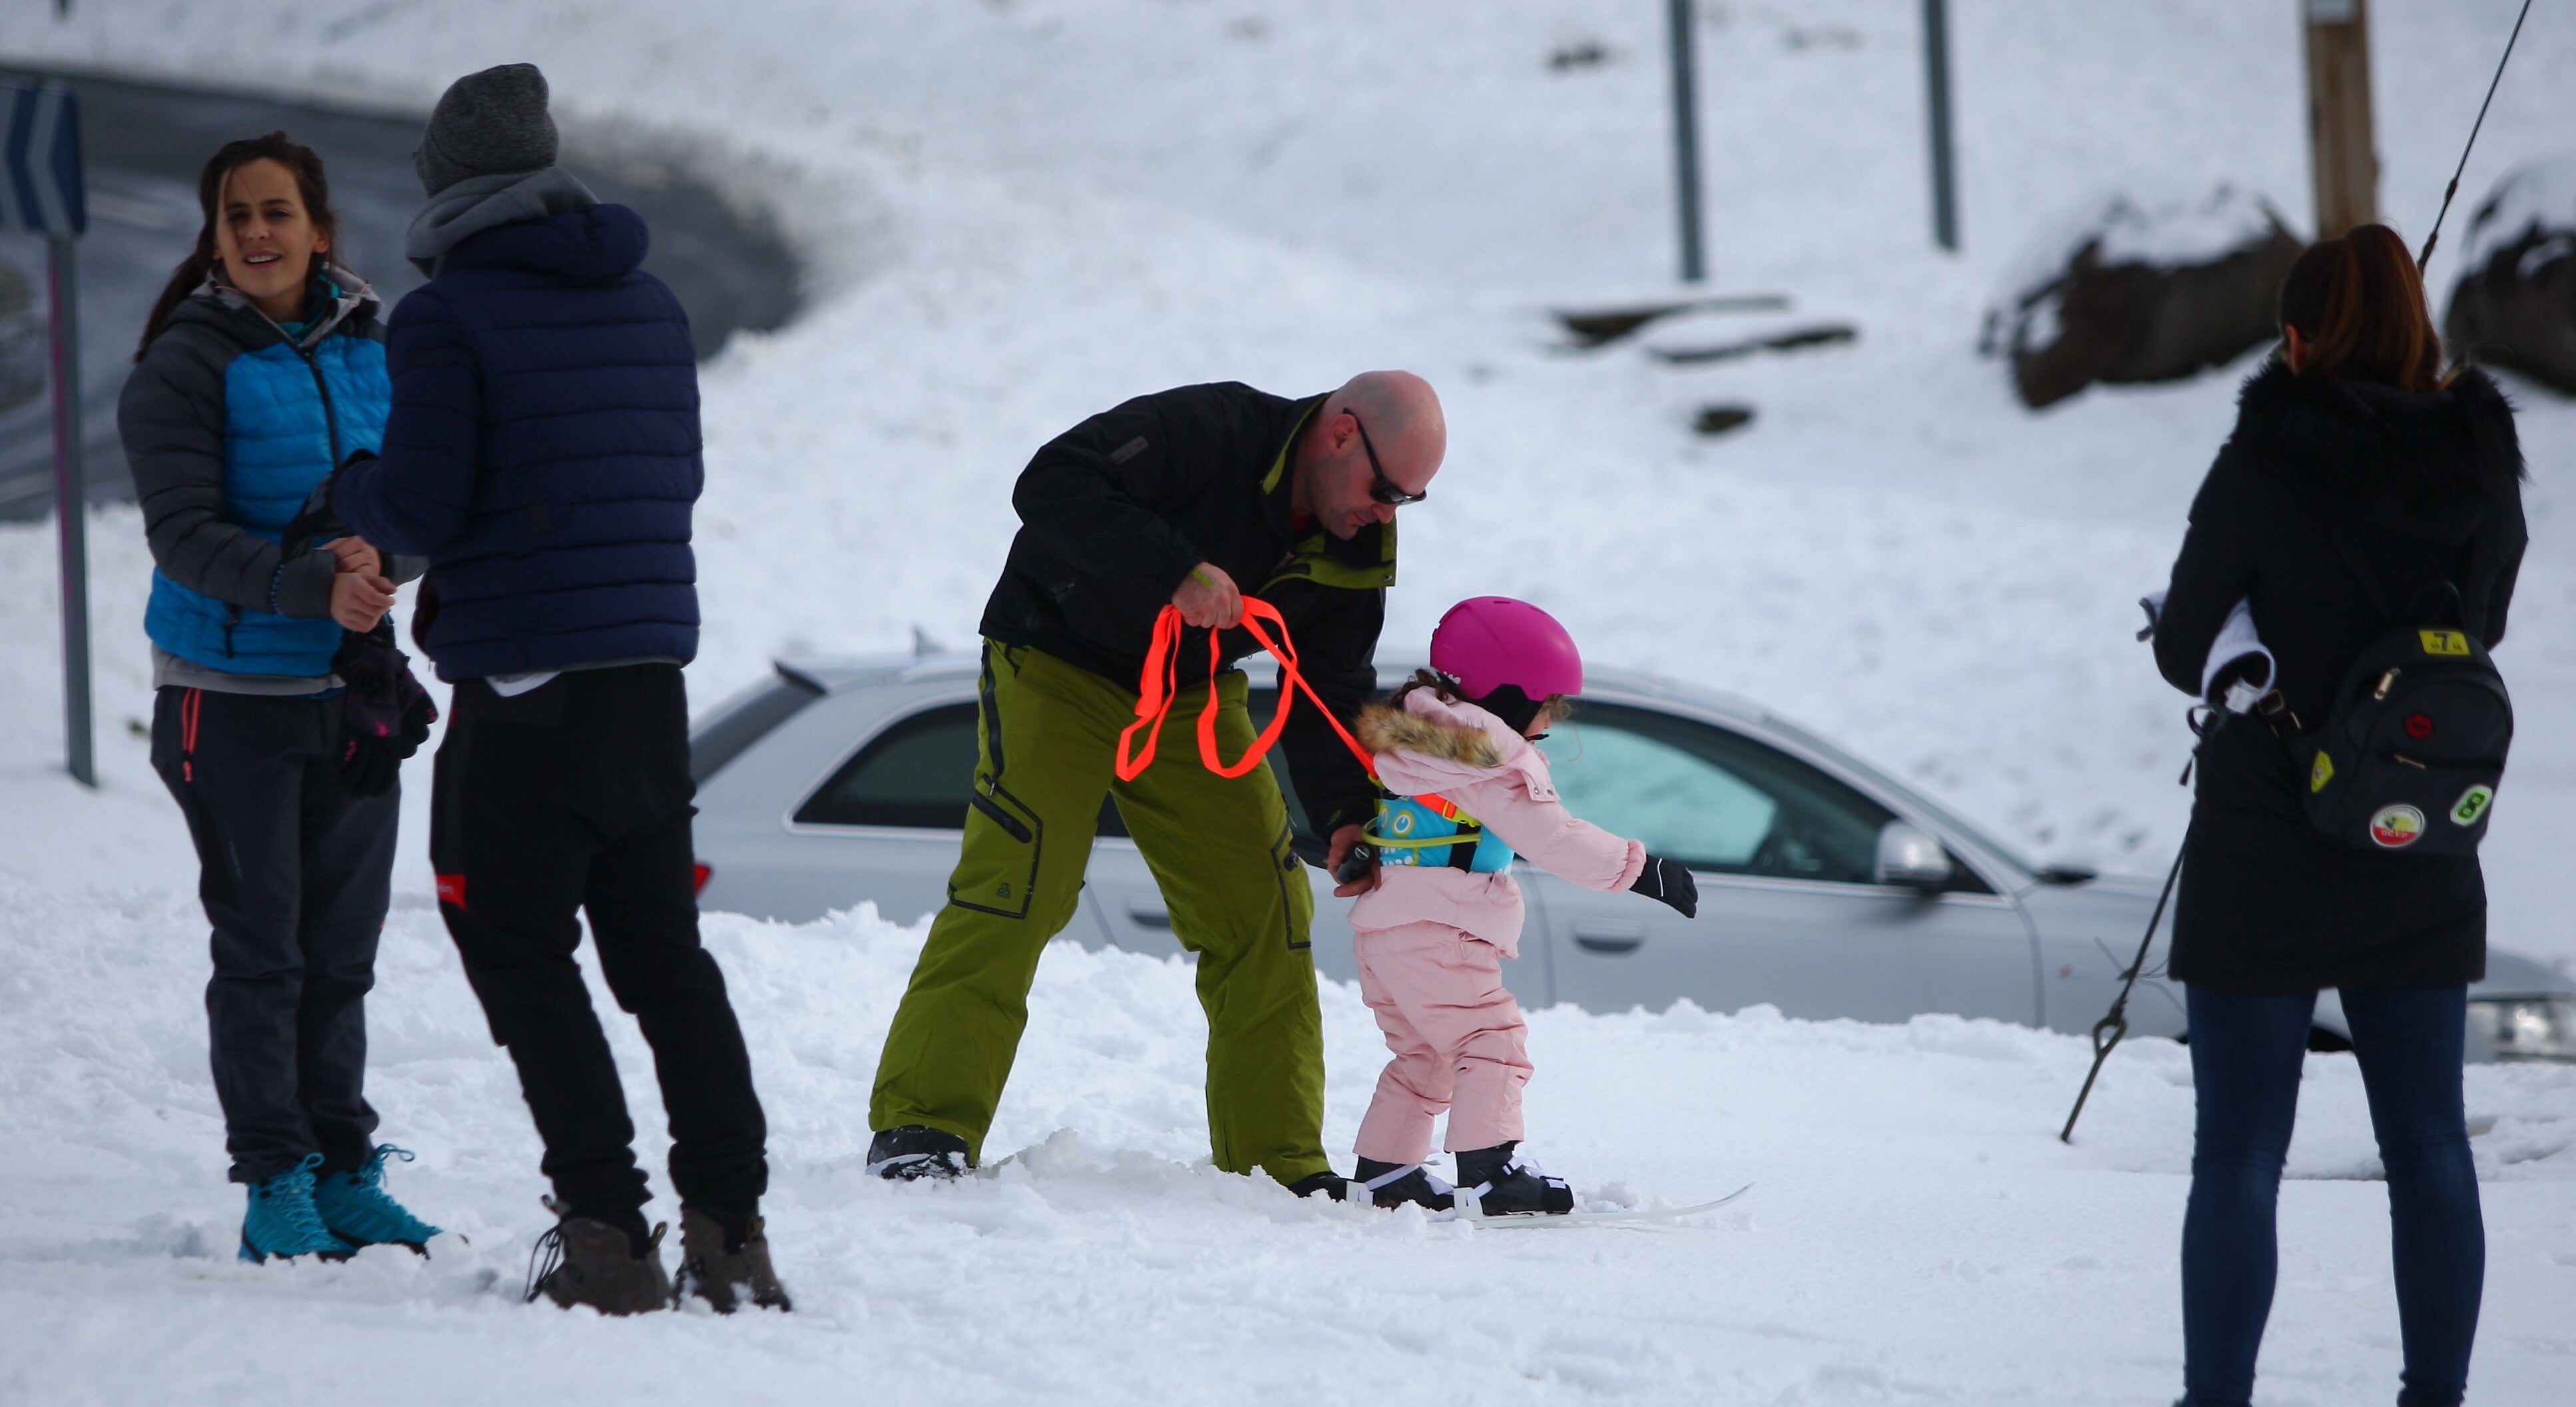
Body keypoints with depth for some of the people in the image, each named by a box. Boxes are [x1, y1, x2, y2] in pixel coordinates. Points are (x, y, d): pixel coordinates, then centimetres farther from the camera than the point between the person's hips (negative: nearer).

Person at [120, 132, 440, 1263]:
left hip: (352, 691, 4)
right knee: (263, 948, -3)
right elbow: (186, 536, -16)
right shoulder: (187, 366, -8)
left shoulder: (373, 350, 5)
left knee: (342, 948, 8)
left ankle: (344, 1175, 16)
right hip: (232, 694, -4)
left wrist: (380, 557, -20)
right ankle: (275, 1184, 2)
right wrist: (314, 587, -29)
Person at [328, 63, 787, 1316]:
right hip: (650, 674, 6)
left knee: (522, 960, 2)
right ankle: (730, 1228, 8)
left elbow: (420, 508, -14)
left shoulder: (447, 318, -10)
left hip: (524, 693, -6)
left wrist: (351, 494, 9)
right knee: (665, 958, 13)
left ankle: (608, 1236, -7)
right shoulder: (650, 305, 10)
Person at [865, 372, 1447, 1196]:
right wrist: (1174, 574, -45)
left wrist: (1347, 817, -18)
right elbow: (1052, 485, -36)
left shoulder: (1356, 550, -6)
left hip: (1191, 698, 7)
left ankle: (1281, 1163, 9)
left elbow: (1330, 693, -2)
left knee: (1264, 911, 1)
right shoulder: (1212, 432, -28)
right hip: (1058, 668, -7)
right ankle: (921, 1129, -19)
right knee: (1015, 886, -20)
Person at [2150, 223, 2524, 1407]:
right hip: (2422, 876, 4)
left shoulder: (2265, 467, -16)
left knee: (2238, 1158, 2)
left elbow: (2184, 652, -6)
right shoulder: (2483, 467, -3)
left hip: (2265, 866, -4)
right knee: (2428, 1146, 13)